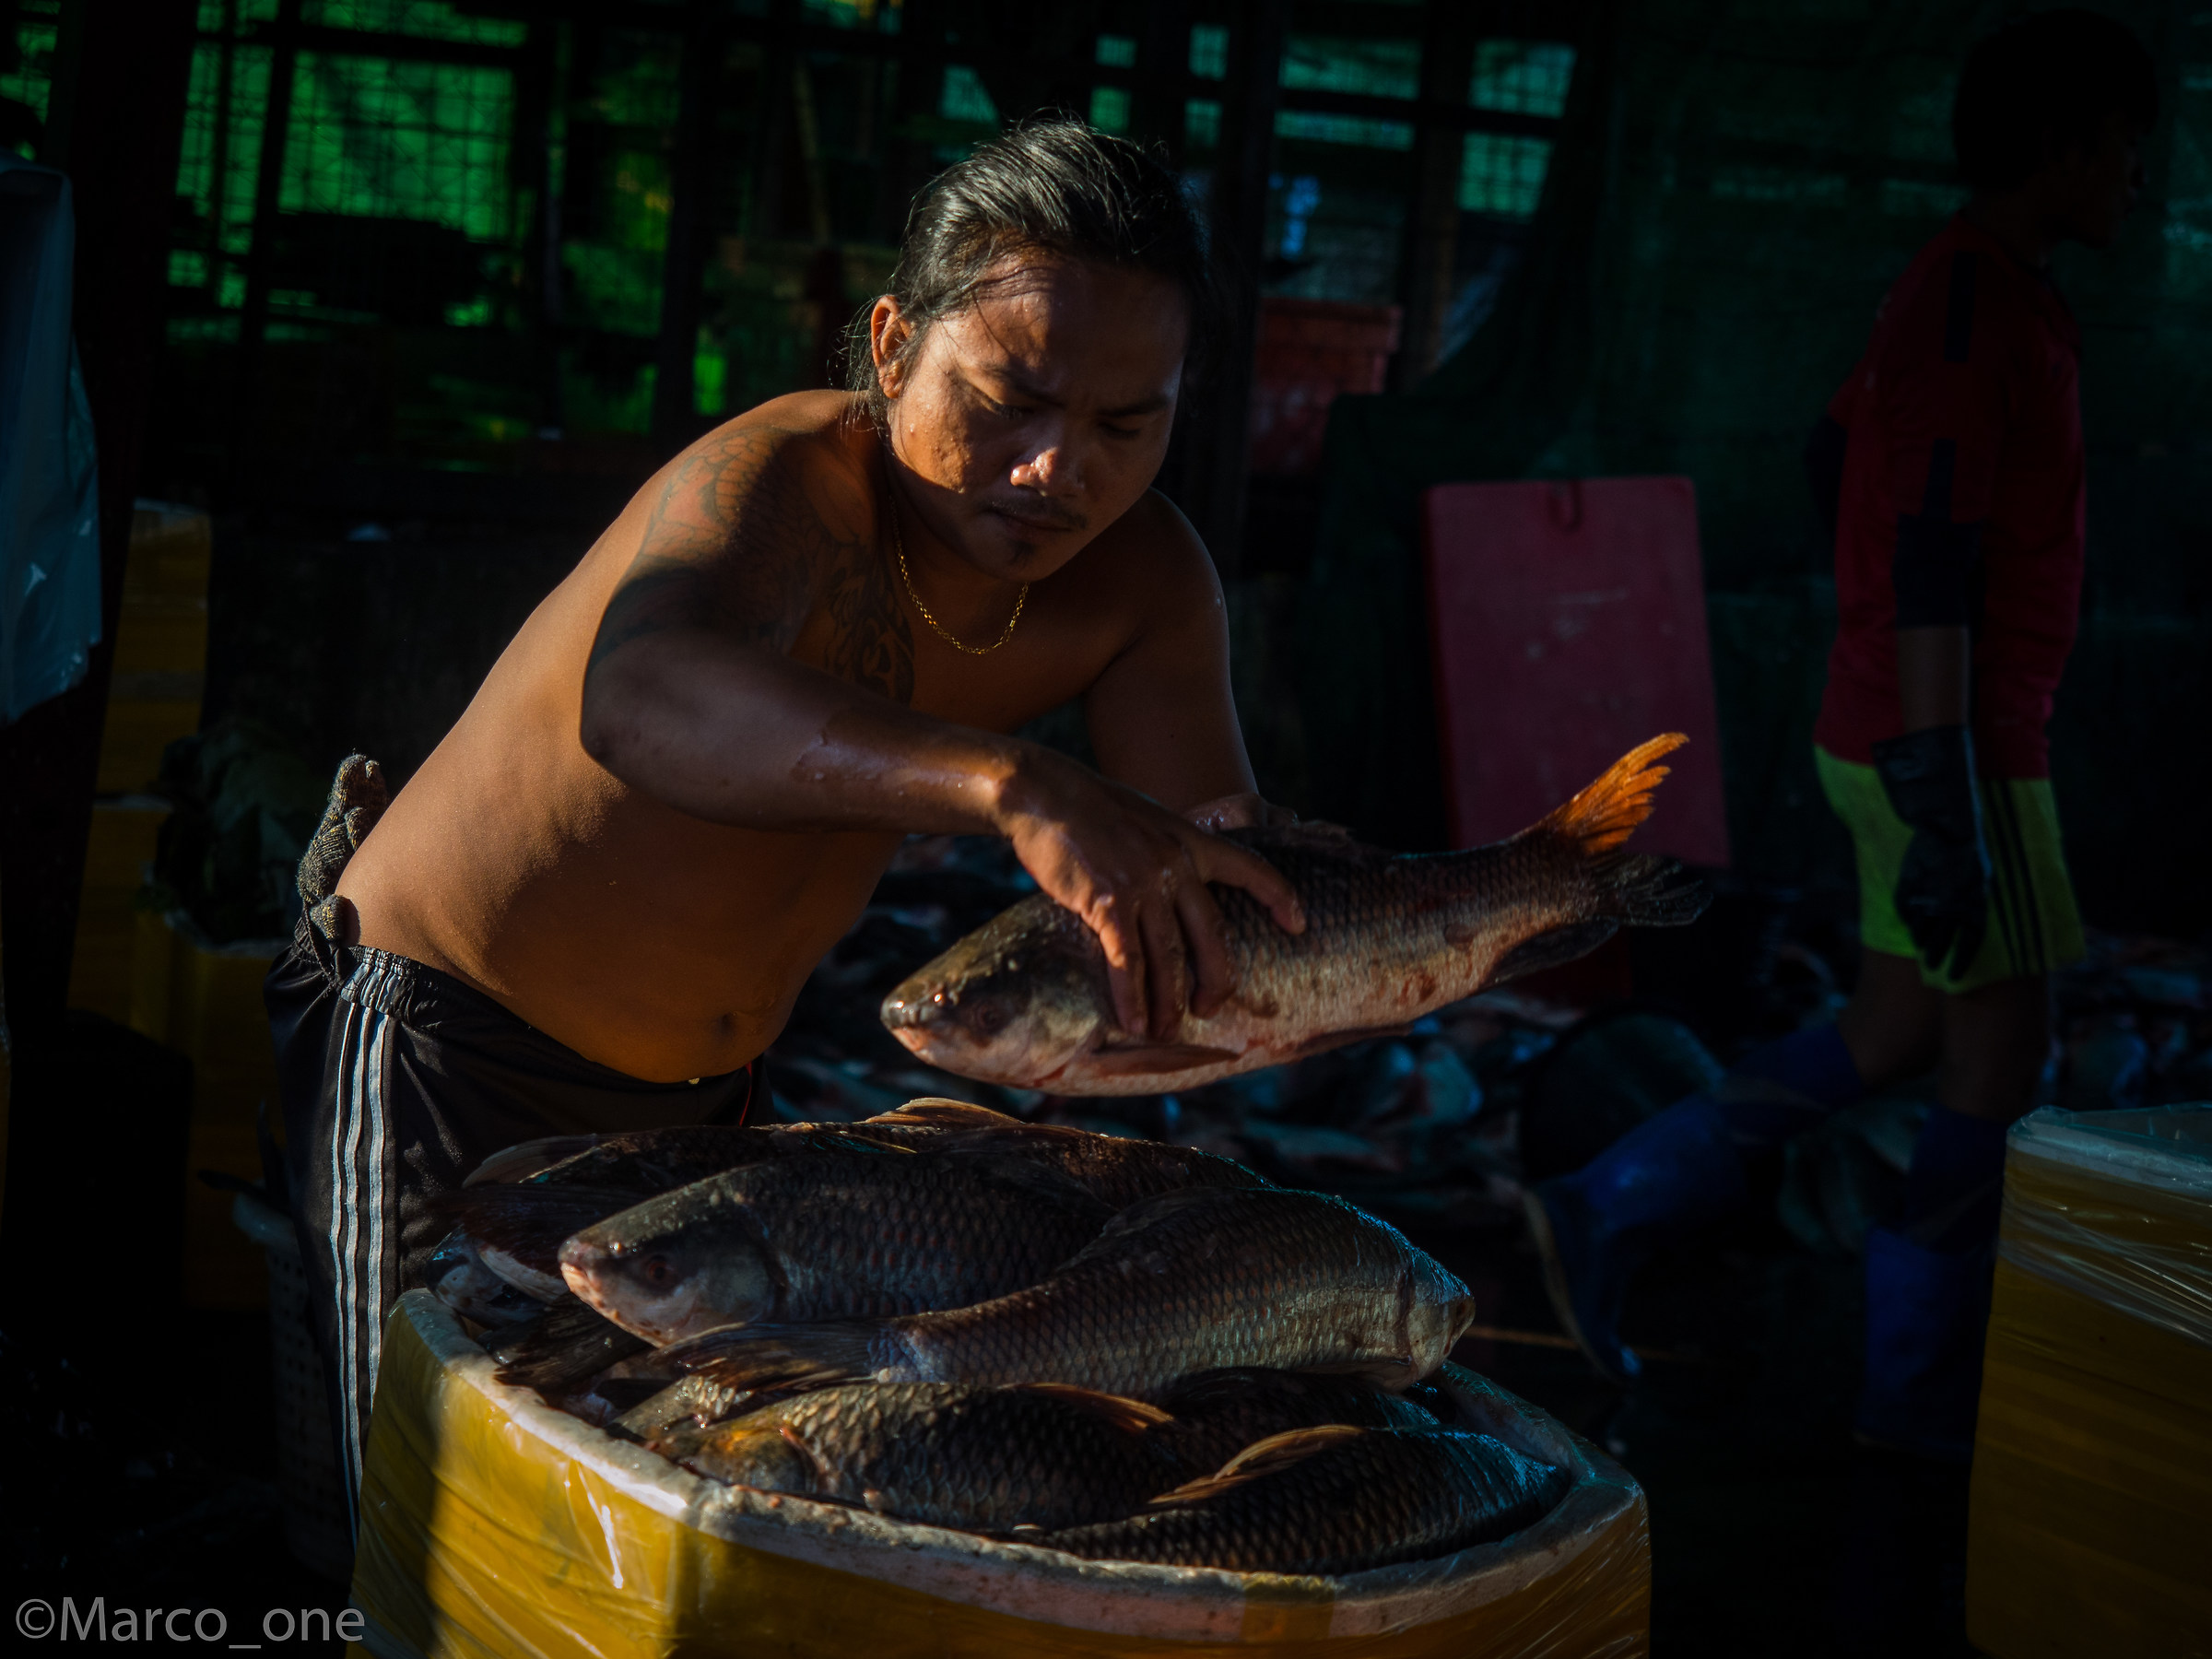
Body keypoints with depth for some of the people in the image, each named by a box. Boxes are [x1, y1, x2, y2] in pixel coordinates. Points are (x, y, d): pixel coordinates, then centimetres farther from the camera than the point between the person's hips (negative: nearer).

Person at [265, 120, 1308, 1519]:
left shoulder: (1140, 580, -9)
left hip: (709, 1085, 7)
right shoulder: (785, 485, -31)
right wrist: (1016, 784, -67)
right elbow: (639, 695, -53)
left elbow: (1220, 834, -18)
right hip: (449, 1038, -6)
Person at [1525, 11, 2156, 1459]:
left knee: (1892, 1040, 15)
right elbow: (1930, 568, -24)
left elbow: (1837, 461, 24)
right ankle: (1922, 1395, 11)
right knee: (2004, 1047, 0)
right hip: (1954, 749, -10)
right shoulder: (1980, 314, -19)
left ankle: (1609, 1216, 17)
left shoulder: (1961, 295, 13)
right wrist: (1945, 810, -26)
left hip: (1894, 735, 10)